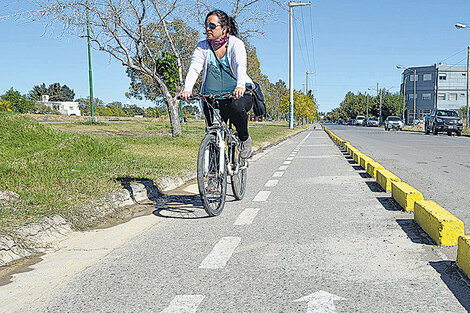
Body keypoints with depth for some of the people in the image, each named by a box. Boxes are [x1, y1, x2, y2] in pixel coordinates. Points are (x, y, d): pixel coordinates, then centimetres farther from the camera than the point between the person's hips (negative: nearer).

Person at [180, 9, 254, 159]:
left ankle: (245, 140, -10)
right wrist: (187, 89, -35)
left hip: (239, 93, -3)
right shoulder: (202, 46, -2)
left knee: (236, 107, -35)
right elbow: (194, 68, -15)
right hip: (212, 96, 3)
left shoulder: (235, 43, -10)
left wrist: (240, 86, -49)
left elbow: (240, 65, -28)